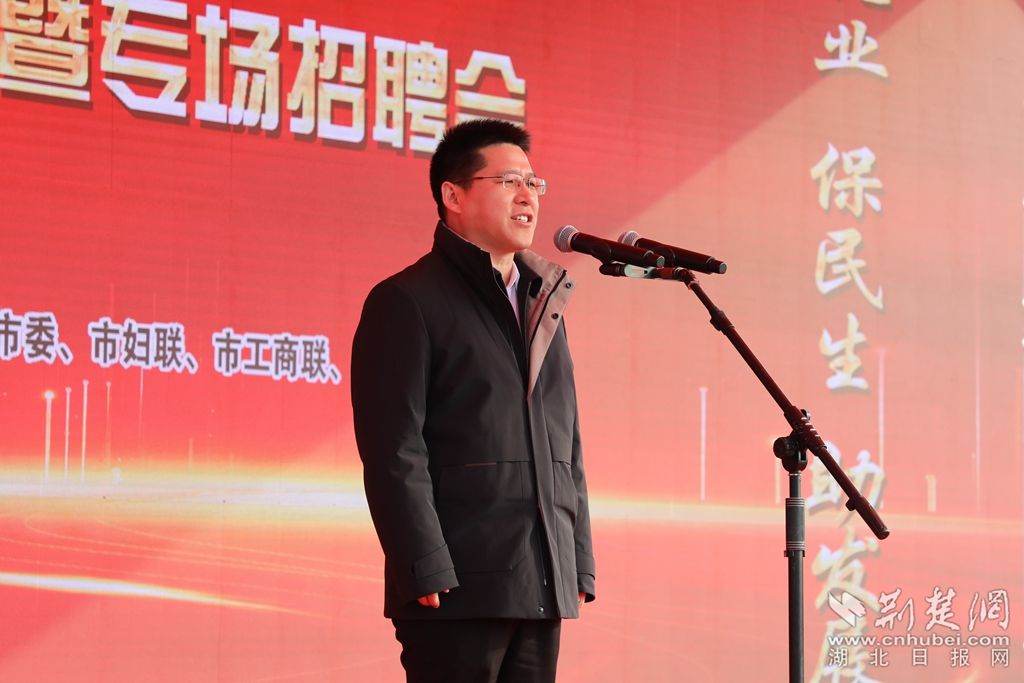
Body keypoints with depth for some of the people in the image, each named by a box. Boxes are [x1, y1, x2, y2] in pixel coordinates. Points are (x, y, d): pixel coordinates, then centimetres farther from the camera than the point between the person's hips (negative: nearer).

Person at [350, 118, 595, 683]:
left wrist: (578, 567, 14)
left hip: (544, 590, 7)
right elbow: (393, 452, -10)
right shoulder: (407, 302, -3)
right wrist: (427, 573, -17)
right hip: (459, 592, -7)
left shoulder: (544, 303, 20)